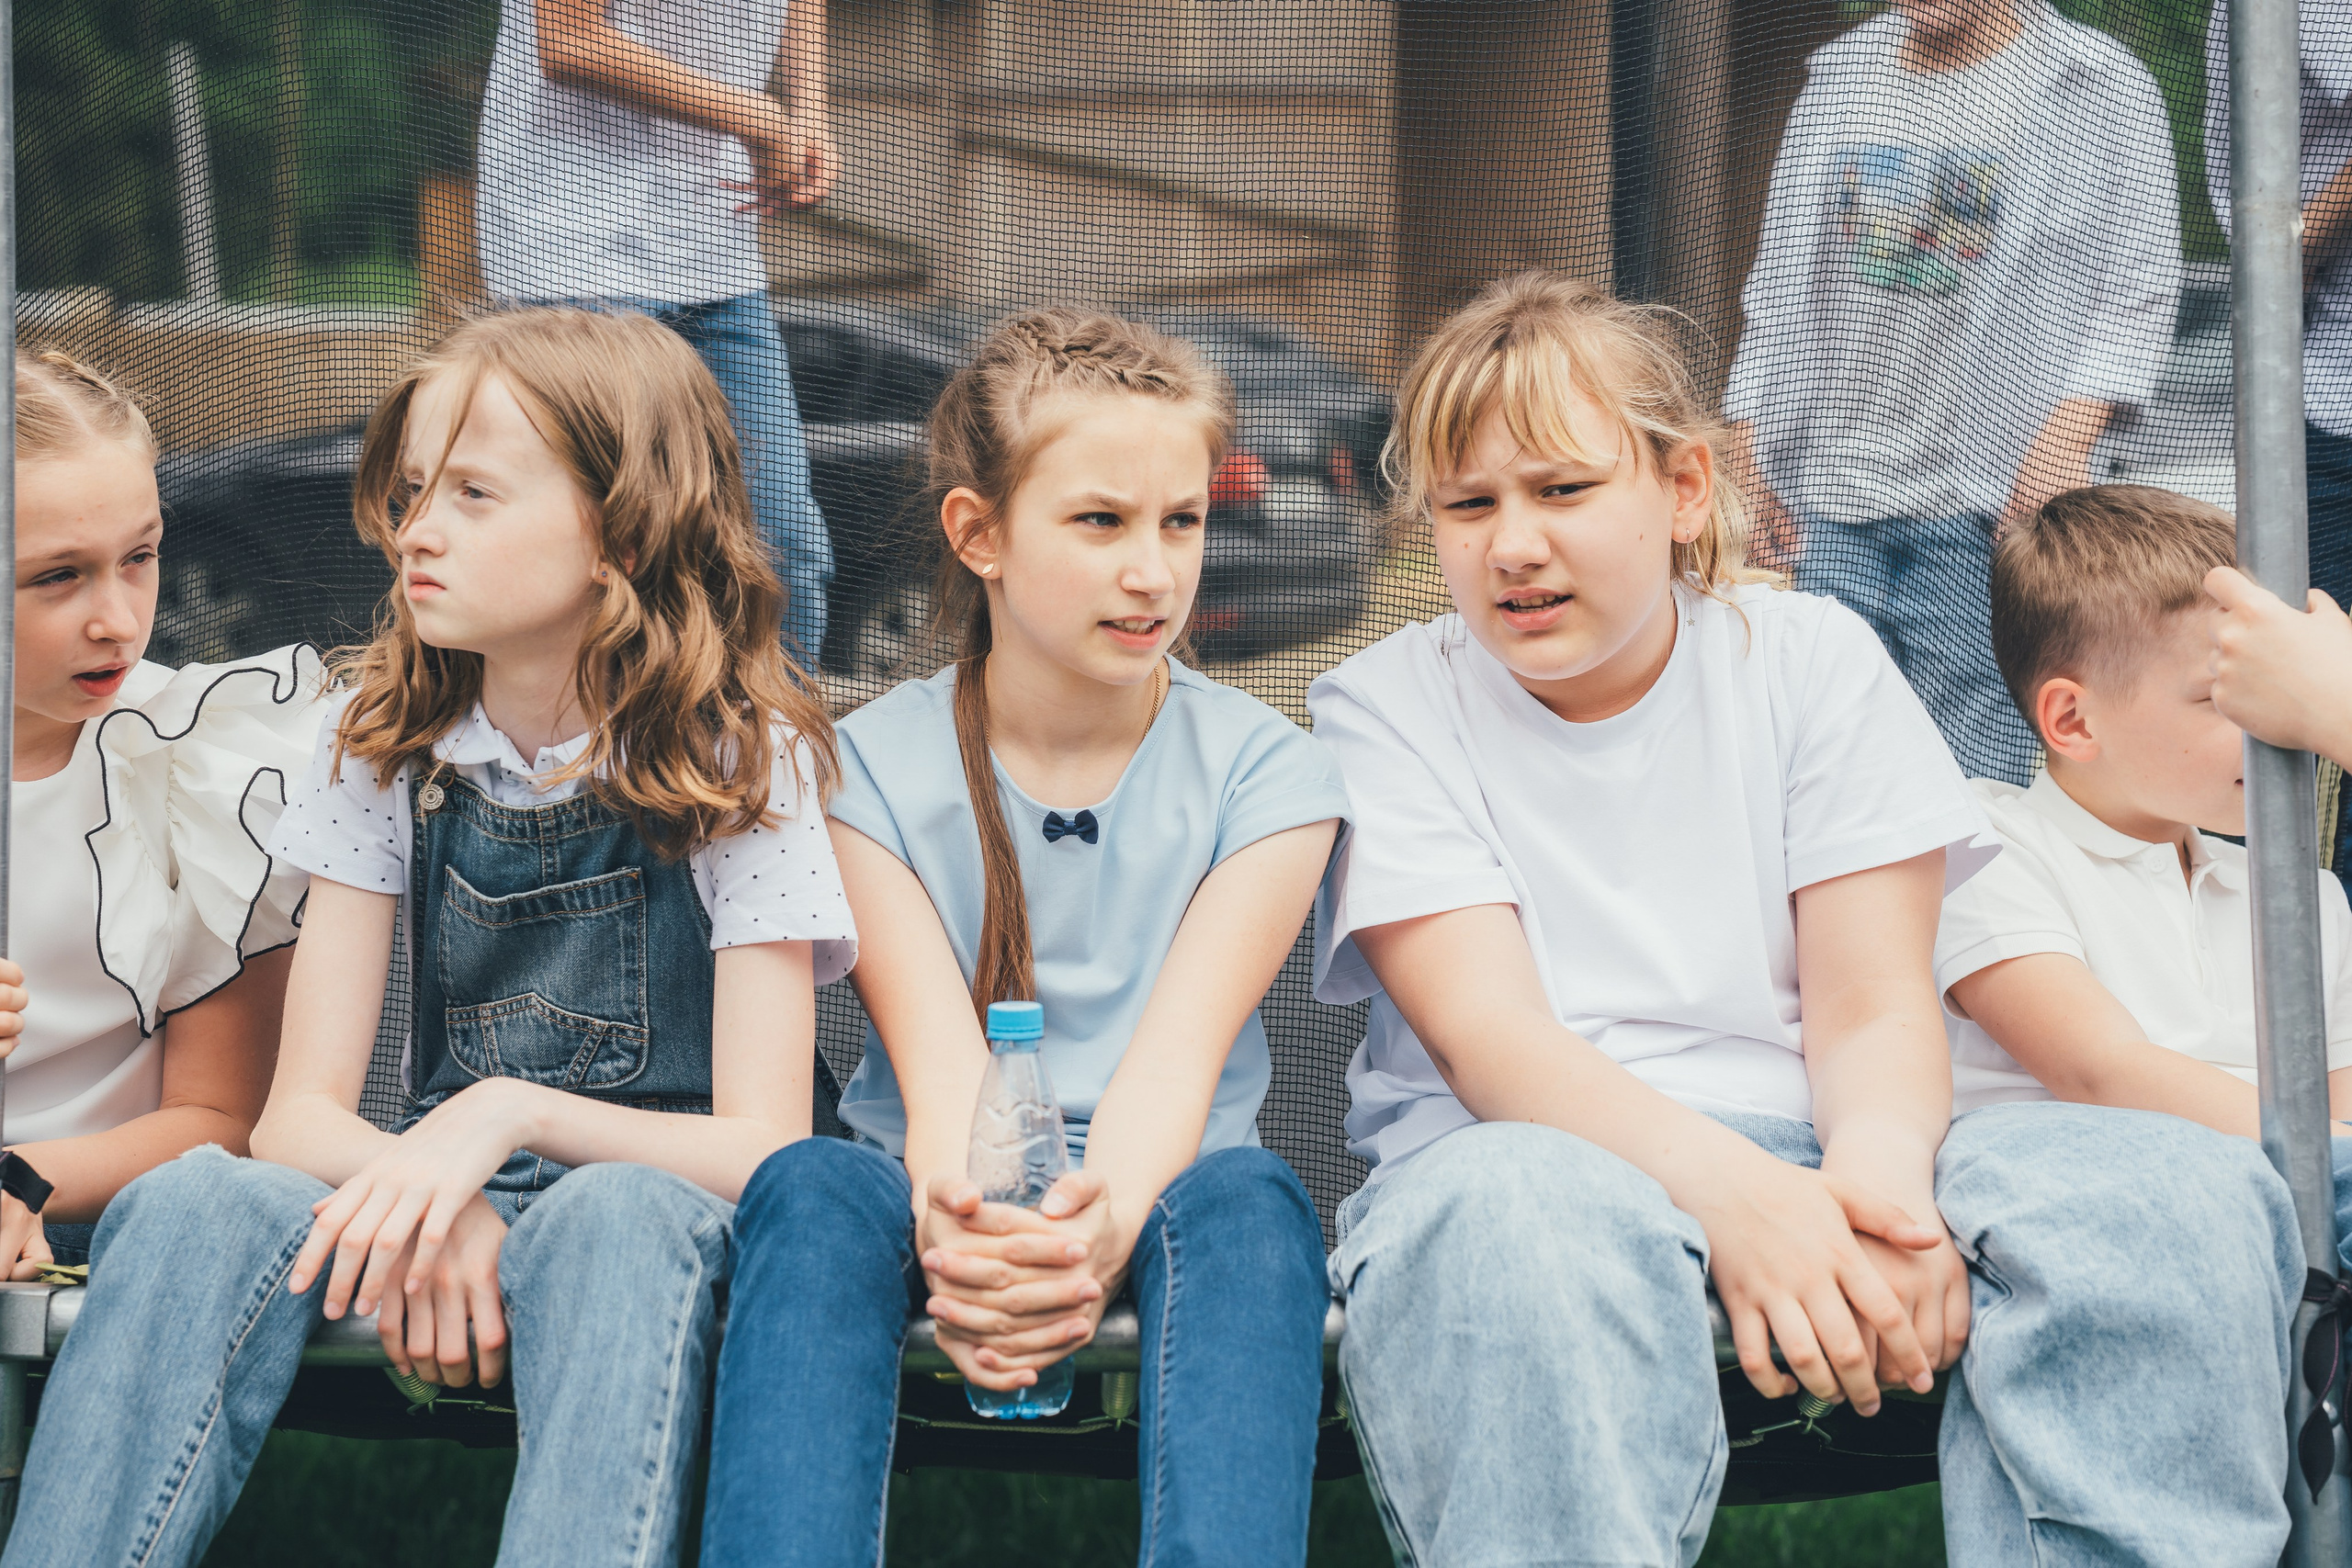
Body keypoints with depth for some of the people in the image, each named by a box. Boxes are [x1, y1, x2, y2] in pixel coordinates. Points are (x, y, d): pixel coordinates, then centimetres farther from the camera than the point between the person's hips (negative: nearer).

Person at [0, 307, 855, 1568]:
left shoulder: (741, 756, -4)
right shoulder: (386, 742, 6)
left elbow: (764, 1151, -12)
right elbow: (302, 1112, -1)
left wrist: (514, 1114, -29)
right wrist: (420, 1199, -25)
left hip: (649, 1212, -3)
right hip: (435, 1212, 3)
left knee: (623, 1221, -40)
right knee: (192, 1203, -30)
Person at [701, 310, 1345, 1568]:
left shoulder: (1261, 770, 3)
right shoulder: (873, 766, 3)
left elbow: (1178, 1052, -12)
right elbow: (938, 1060, -11)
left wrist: (1096, 1230, -36)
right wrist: (957, 1242, -36)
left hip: (1150, 1194, 0)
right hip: (956, 1205, 0)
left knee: (1245, 1199, -35)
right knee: (807, 1188, -33)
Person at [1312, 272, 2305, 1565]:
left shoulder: (1812, 660, 10)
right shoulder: (1387, 708, 4)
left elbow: (1873, 1011, 2)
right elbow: (1487, 1034, -10)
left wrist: (1876, 1172, -25)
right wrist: (1729, 1190, -30)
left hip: (1809, 1151, 3)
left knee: (2188, 1199, -26)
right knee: (1529, 1217, -42)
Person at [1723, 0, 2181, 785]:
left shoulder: (2101, 86, 2)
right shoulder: (1839, 74, 16)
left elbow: (2139, 291, -3)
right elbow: (1781, 273, 20)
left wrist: (2066, 434, -15)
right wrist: (1747, 433, 12)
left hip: (1981, 487, -4)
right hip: (1826, 489, 4)